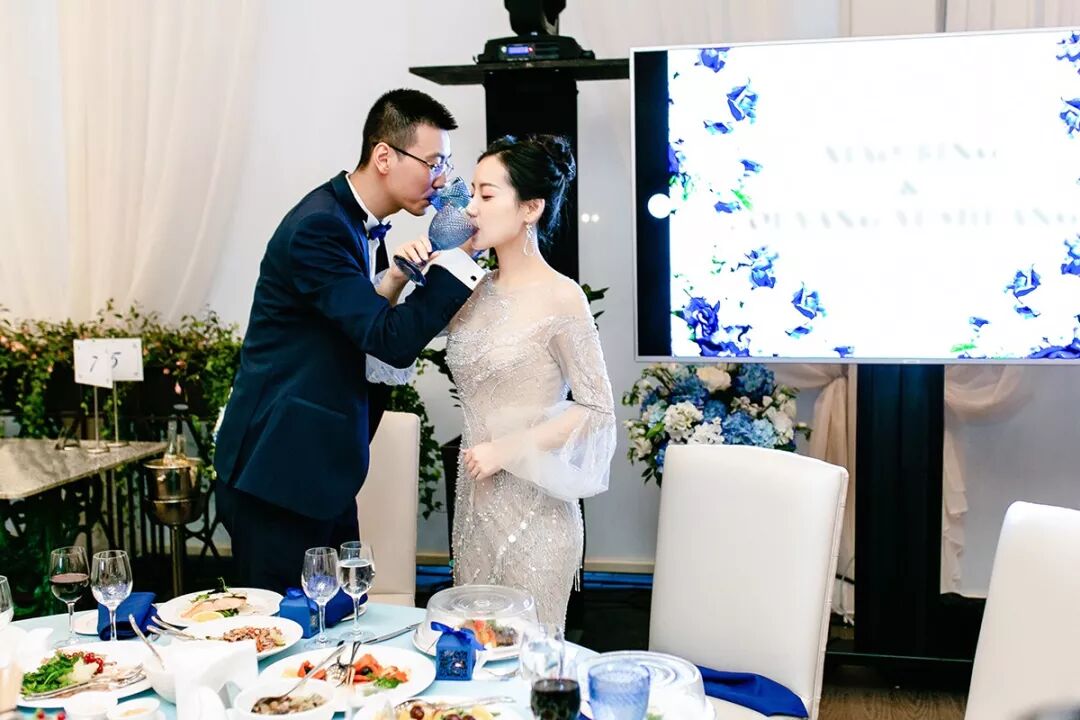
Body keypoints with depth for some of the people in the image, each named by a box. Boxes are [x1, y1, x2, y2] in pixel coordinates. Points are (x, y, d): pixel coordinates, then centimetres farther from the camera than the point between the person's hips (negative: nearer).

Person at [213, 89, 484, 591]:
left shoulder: (364, 226, 10)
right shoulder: (318, 227, -20)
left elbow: (367, 331, 7)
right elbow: (392, 341, -26)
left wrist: (395, 278, -11)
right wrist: (459, 261, -24)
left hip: (325, 473, 9)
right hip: (279, 475, -9)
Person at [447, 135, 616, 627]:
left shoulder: (560, 297, -12)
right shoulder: (474, 292, 5)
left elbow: (598, 410, -11)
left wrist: (507, 449, -16)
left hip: (534, 505, -6)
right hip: (475, 496, 6)